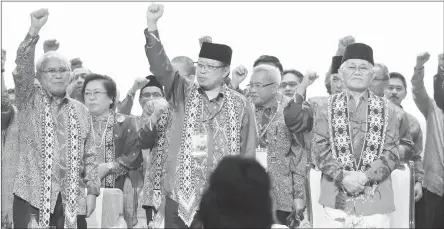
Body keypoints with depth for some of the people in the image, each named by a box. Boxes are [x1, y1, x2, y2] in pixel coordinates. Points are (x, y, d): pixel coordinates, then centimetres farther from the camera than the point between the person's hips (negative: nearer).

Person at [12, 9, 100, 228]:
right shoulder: (29, 101, 6)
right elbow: (22, 70, -11)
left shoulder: (81, 111, 14)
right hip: (32, 194, -2)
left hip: (72, 198, 3)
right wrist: (33, 31, -22)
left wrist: (92, 190, 4)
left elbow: (89, 155, 13)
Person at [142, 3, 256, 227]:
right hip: (181, 195, 0)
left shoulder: (240, 104, 5)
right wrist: (152, 24, -22)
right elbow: (160, 66, -10)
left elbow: (247, 154, 7)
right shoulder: (182, 94, 5)